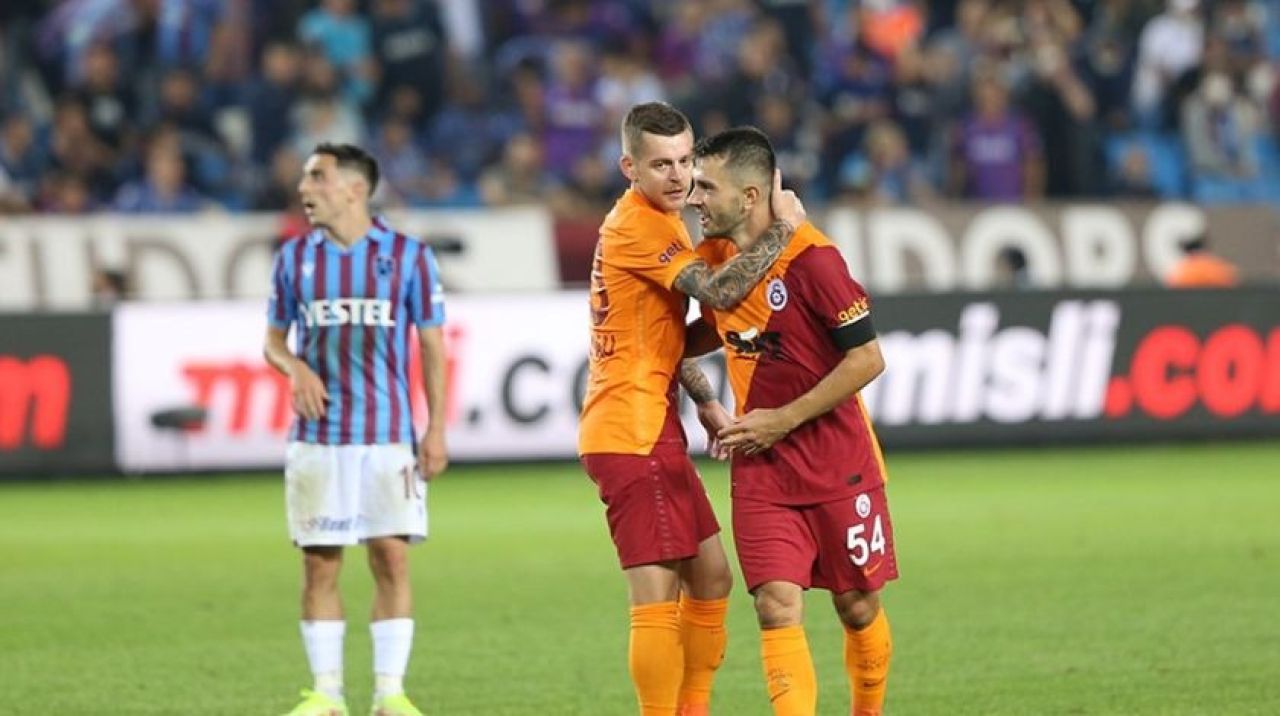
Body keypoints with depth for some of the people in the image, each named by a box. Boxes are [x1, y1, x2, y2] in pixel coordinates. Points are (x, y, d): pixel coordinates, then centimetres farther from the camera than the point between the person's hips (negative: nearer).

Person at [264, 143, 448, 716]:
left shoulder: (408, 256, 0)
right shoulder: (294, 258, 7)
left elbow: (432, 346, 3)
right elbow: (274, 340, 14)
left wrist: (436, 430, -2)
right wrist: (295, 368, -9)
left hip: (389, 437, -2)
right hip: (316, 438, 2)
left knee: (392, 558, -5)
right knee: (319, 563, 0)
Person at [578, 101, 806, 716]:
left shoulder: (659, 219, 18)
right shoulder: (637, 225, -15)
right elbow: (719, 291, -26)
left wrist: (705, 400, 18)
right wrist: (781, 228, -17)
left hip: (653, 427, 11)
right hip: (633, 431, -11)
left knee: (710, 577, 16)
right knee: (658, 596, -11)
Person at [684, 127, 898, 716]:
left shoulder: (811, 258, -18)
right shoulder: (716, 256, 2)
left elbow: (867, 358, -17)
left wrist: (785, 419, -17)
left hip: (837, 463, -4)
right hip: (760, 468, 4)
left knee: (857, 607, 8)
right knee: (776, 606, -11)